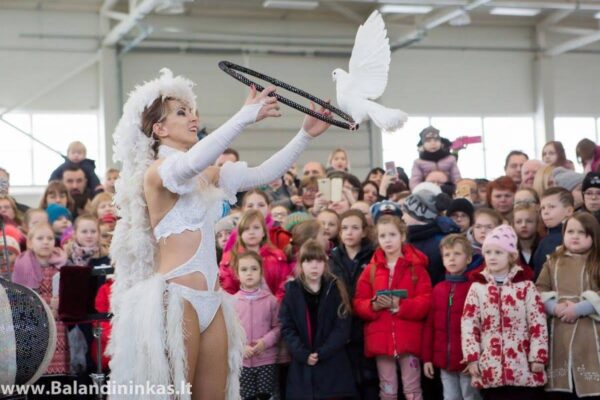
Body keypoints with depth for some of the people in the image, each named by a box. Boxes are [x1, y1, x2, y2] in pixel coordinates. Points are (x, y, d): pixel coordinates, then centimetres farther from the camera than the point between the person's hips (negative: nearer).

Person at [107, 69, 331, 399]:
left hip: (211, 300, 8)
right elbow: (190, 163, -29)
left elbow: (263, 174, 11)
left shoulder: (206, 175, 16)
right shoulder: (156, 171, -7)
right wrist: (246, 116, -29)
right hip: (175, 297, -8)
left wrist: (305, 134, 3)